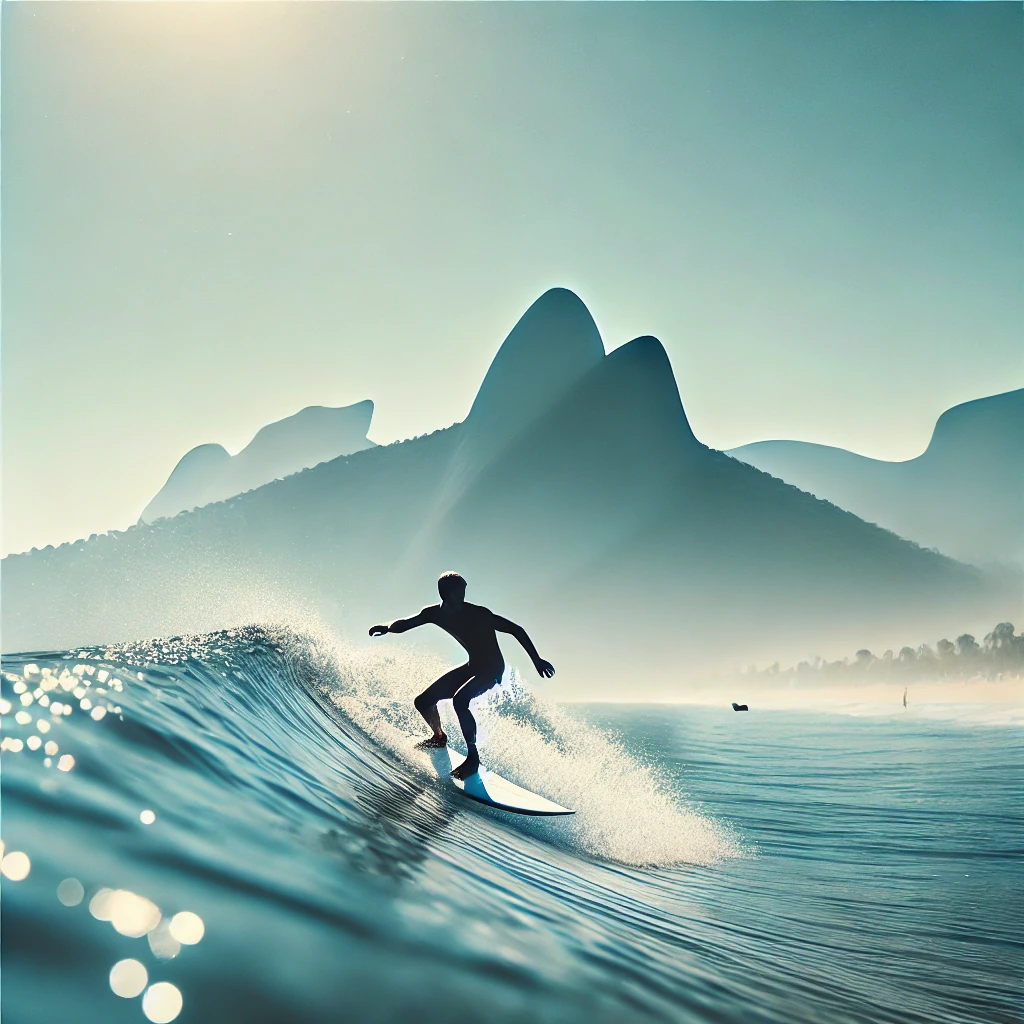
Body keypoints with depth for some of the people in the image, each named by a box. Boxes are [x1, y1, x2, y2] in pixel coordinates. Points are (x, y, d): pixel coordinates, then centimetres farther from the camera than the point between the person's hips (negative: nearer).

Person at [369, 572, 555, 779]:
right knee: (423, 701, 4)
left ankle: (473, 757, -21)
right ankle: (439, 737, 34)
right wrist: (387, 627, -22)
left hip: (492, 668, -6)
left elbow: (516, 630, -19)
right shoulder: (435, 613, -7)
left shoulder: (478, 614, -24)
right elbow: (405, 624, 1)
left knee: (459, 699, -33)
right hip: (472, 666, 7)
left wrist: (537, 660, -21)